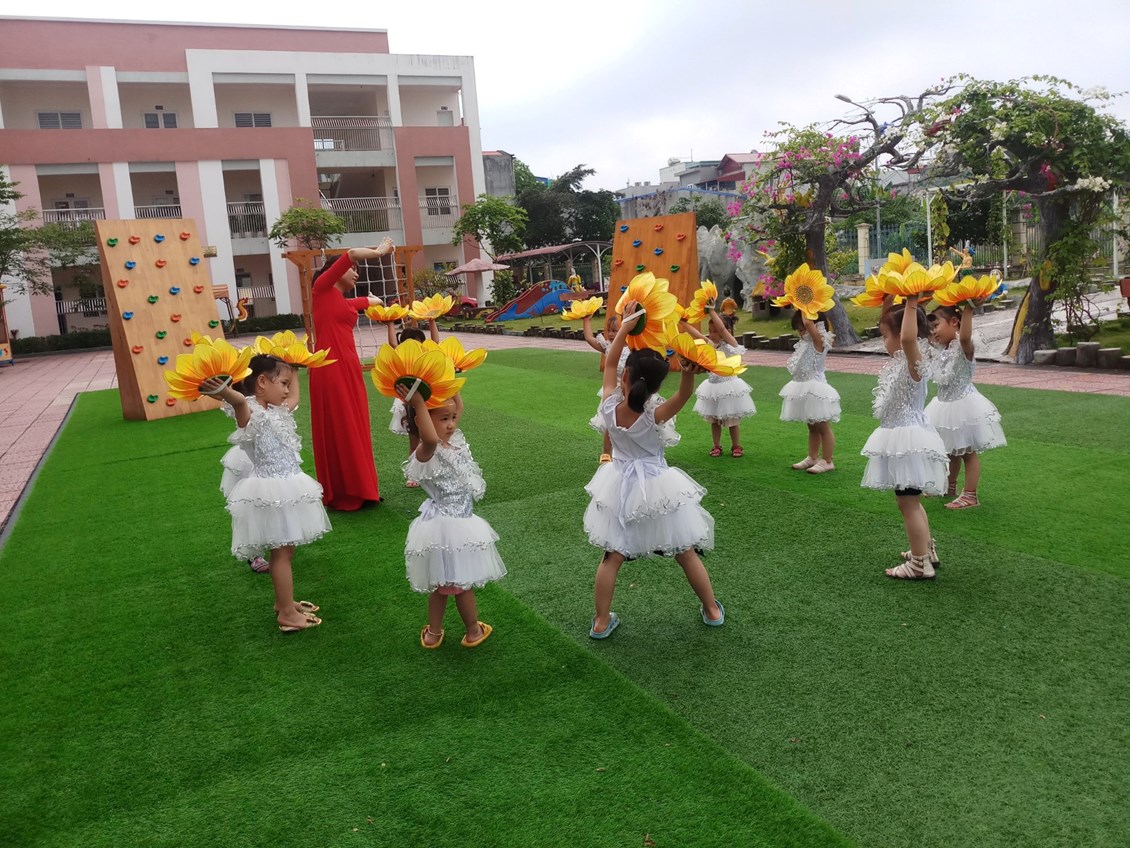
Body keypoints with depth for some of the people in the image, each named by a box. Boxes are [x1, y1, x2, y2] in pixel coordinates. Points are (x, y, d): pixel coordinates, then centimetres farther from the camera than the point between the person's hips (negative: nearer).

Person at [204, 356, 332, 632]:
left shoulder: (276, 411, 12)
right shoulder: (250, 412, -15)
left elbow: (294, 397, 31)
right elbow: (239, 400, -39)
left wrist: (292, 370, 28)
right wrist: (223, 392, -60)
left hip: (285, 488, 9)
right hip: (271, 491, -9)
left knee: (283, 549, 18)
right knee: (282, 551, -3)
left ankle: (284, 602, 31)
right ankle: (287, 614, 5)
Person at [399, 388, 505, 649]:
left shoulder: (453, 439, 2)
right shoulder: (427, 452, -23)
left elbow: (458, 406, 15)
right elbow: (430, 438, -48)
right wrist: (418, 403, -43)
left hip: (458, 521, 9)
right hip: (449, 526, -9)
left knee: (442, 584, 21)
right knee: (462, 584, 12)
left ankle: (433, 632, 36)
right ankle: (473, 631, 31)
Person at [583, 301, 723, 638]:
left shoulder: (609, 407, -16)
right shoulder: (654, 417, -23)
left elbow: (609, 362, -6)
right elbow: (683, 396, -38)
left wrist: (625, 324, -4)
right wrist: (689, 373, -59)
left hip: (620, 489, 2)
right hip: (658, 489, -2)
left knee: (612, 557, 10)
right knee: (686, 554, 13)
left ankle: (601, 621, 15)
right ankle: (712, 610, 29)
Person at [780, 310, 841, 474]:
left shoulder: (819, 340, -18)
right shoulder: (808, 340, 9)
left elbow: (807, 322, -28)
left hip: (816, 389, -10)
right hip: (805, 388, 10)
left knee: (823, 427, 0)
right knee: (812, 427, 18)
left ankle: (827, 461, 7)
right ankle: (812, 457, 27)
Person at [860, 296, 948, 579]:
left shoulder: (914, 362, -18)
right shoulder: (901, 359, 9)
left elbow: (908, 338, -40)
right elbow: (890, 324, 21)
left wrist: (911, 304, -34)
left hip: (908, 441, -10)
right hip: (901, 437, 10)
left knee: (908, 502, -5)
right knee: (910, 500, 21)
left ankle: (921, 564, 3)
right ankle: (926, 550, 35)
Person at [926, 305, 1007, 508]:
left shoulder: (963, 346, -19)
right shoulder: (941, 348, 6)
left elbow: (965, 337, -43)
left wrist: (968, 309, -47)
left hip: (964, 406, -9)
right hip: (945, 406, 9)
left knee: (968, 452, 1)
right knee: (951, 451, 22)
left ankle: (970, 495, 7)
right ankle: (949, 487, 37)